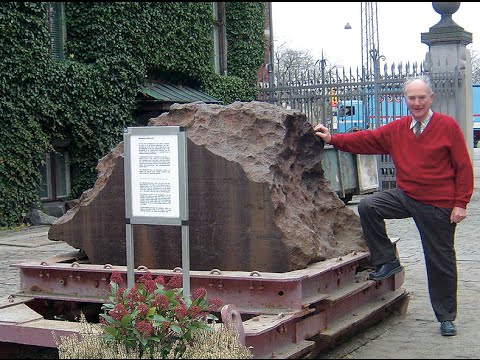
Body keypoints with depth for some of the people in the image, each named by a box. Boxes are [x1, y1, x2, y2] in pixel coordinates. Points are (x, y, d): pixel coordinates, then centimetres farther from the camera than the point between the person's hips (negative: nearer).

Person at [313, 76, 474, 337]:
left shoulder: (448, 126, -8)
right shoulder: (397, 129, 4)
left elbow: (463, 166, -7)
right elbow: (367, 140, 2)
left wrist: (461, 203, -11)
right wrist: (333, 139, -9)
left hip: (439, 205, -4)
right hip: (405, 196, 4)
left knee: (441, 262, 4)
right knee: (368, 206, -16)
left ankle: (446, 318, 20)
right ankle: (387, 262, 0)